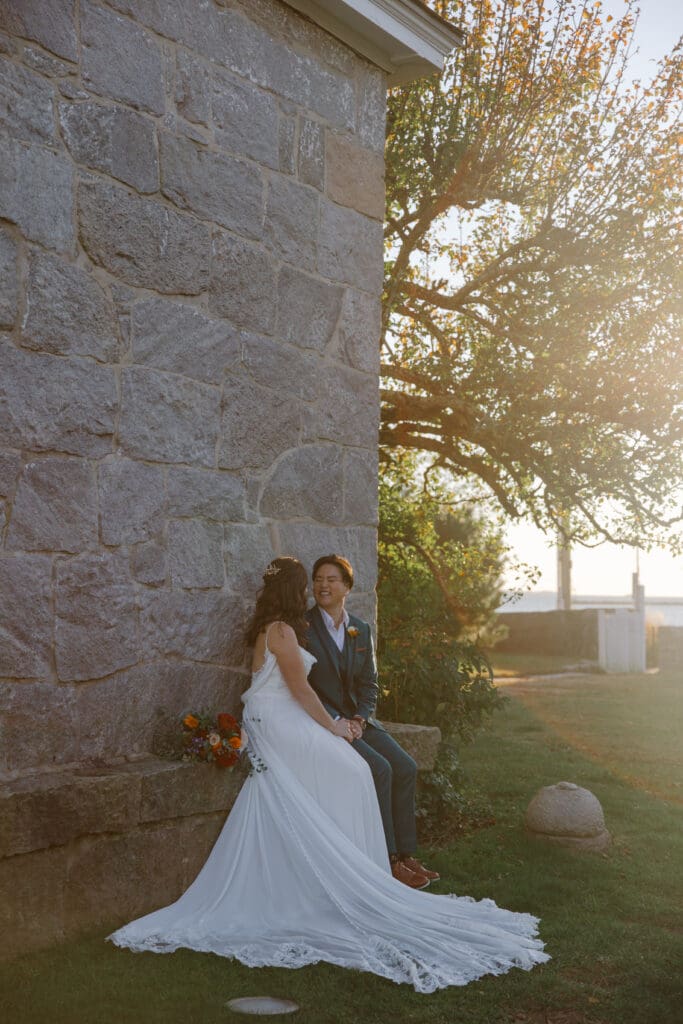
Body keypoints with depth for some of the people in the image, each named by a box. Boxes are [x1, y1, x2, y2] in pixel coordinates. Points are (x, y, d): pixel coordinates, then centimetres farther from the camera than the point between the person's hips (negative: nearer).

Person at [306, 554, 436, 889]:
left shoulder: (361, 630, 10)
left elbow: (369, 683, 12)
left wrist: (360, 719, -6)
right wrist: (335, 721, -17)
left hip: (357, 720, 6)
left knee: (406, 768, -11)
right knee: (379, 769, -23)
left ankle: (406, 855, -3)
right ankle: (387, 861, -15)